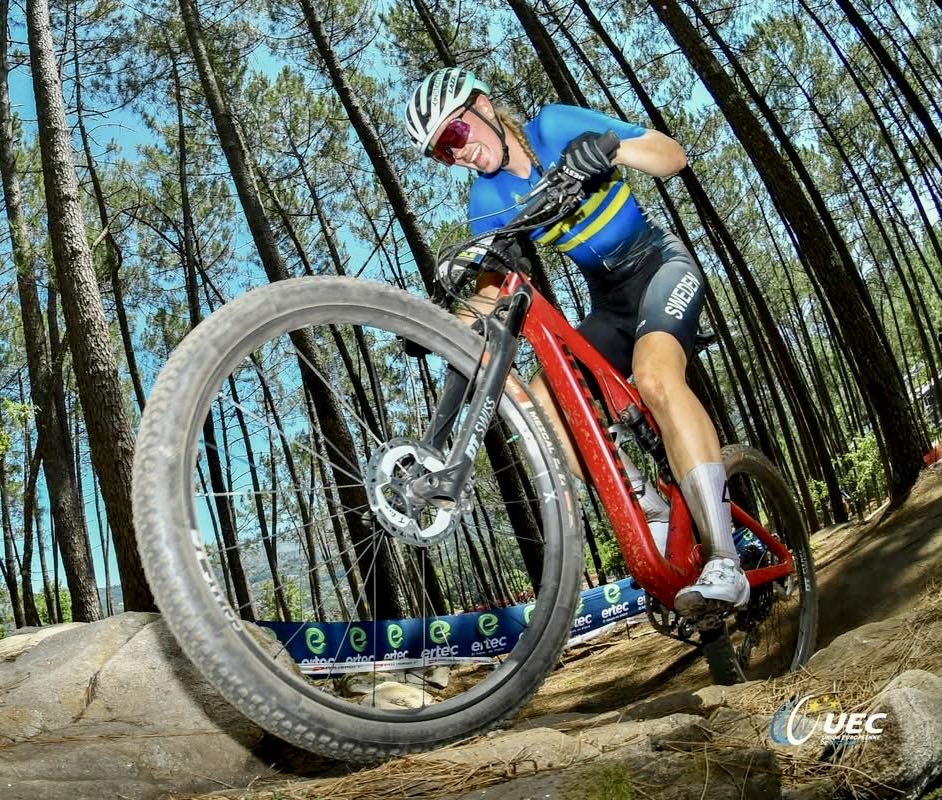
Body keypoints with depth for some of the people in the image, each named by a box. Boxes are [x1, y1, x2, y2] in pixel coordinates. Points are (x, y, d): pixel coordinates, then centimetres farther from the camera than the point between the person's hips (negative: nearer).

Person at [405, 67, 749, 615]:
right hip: (609, 301, 5)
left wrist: (613, 148, -34)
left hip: (661, 265, -5)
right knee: (539, 407, -16)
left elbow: (674, 155, -14)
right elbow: (492, 287, -5)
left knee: (655, 376, -35)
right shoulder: (487, 202, -2)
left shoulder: (557, 126, -13)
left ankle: (724, 561, -33)